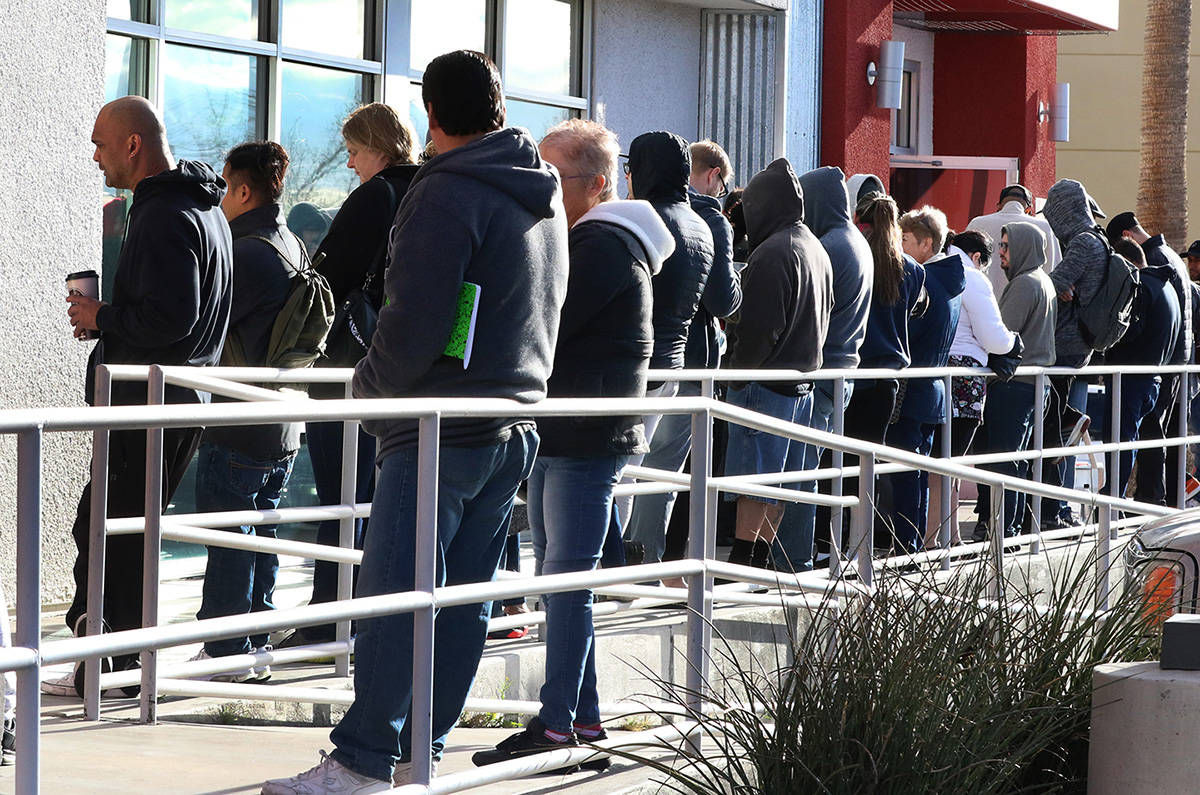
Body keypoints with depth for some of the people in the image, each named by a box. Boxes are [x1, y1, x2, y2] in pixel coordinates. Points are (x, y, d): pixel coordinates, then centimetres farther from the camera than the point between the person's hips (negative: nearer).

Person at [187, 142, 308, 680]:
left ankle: (226, 650, 0)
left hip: (238, 429, -9)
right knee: (262, 533, 14)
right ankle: (257, 644, 18)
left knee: (227, 538, -3)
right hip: (284, 429, 9)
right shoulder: (294, 248, 11)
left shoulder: (247, 253, -18)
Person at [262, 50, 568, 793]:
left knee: (392, 594, -7)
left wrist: (371, 383, -2)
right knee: (465, 596, 10)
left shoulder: (446, 194, -13)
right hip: (517, 427, 9)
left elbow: (416, 322, -18)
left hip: (440, 432, -9)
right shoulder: (544, 196, 14)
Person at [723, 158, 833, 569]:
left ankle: (742, 558, -9)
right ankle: (761, 555, 15)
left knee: (752, 473, -8)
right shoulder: (817, 250, 14)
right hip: (803, 377, 9)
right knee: (779, 475, 11)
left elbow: (760, 326, -20)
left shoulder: (773, 253, -16)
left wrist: (738, 370, -12)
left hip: (766, 380, -9)